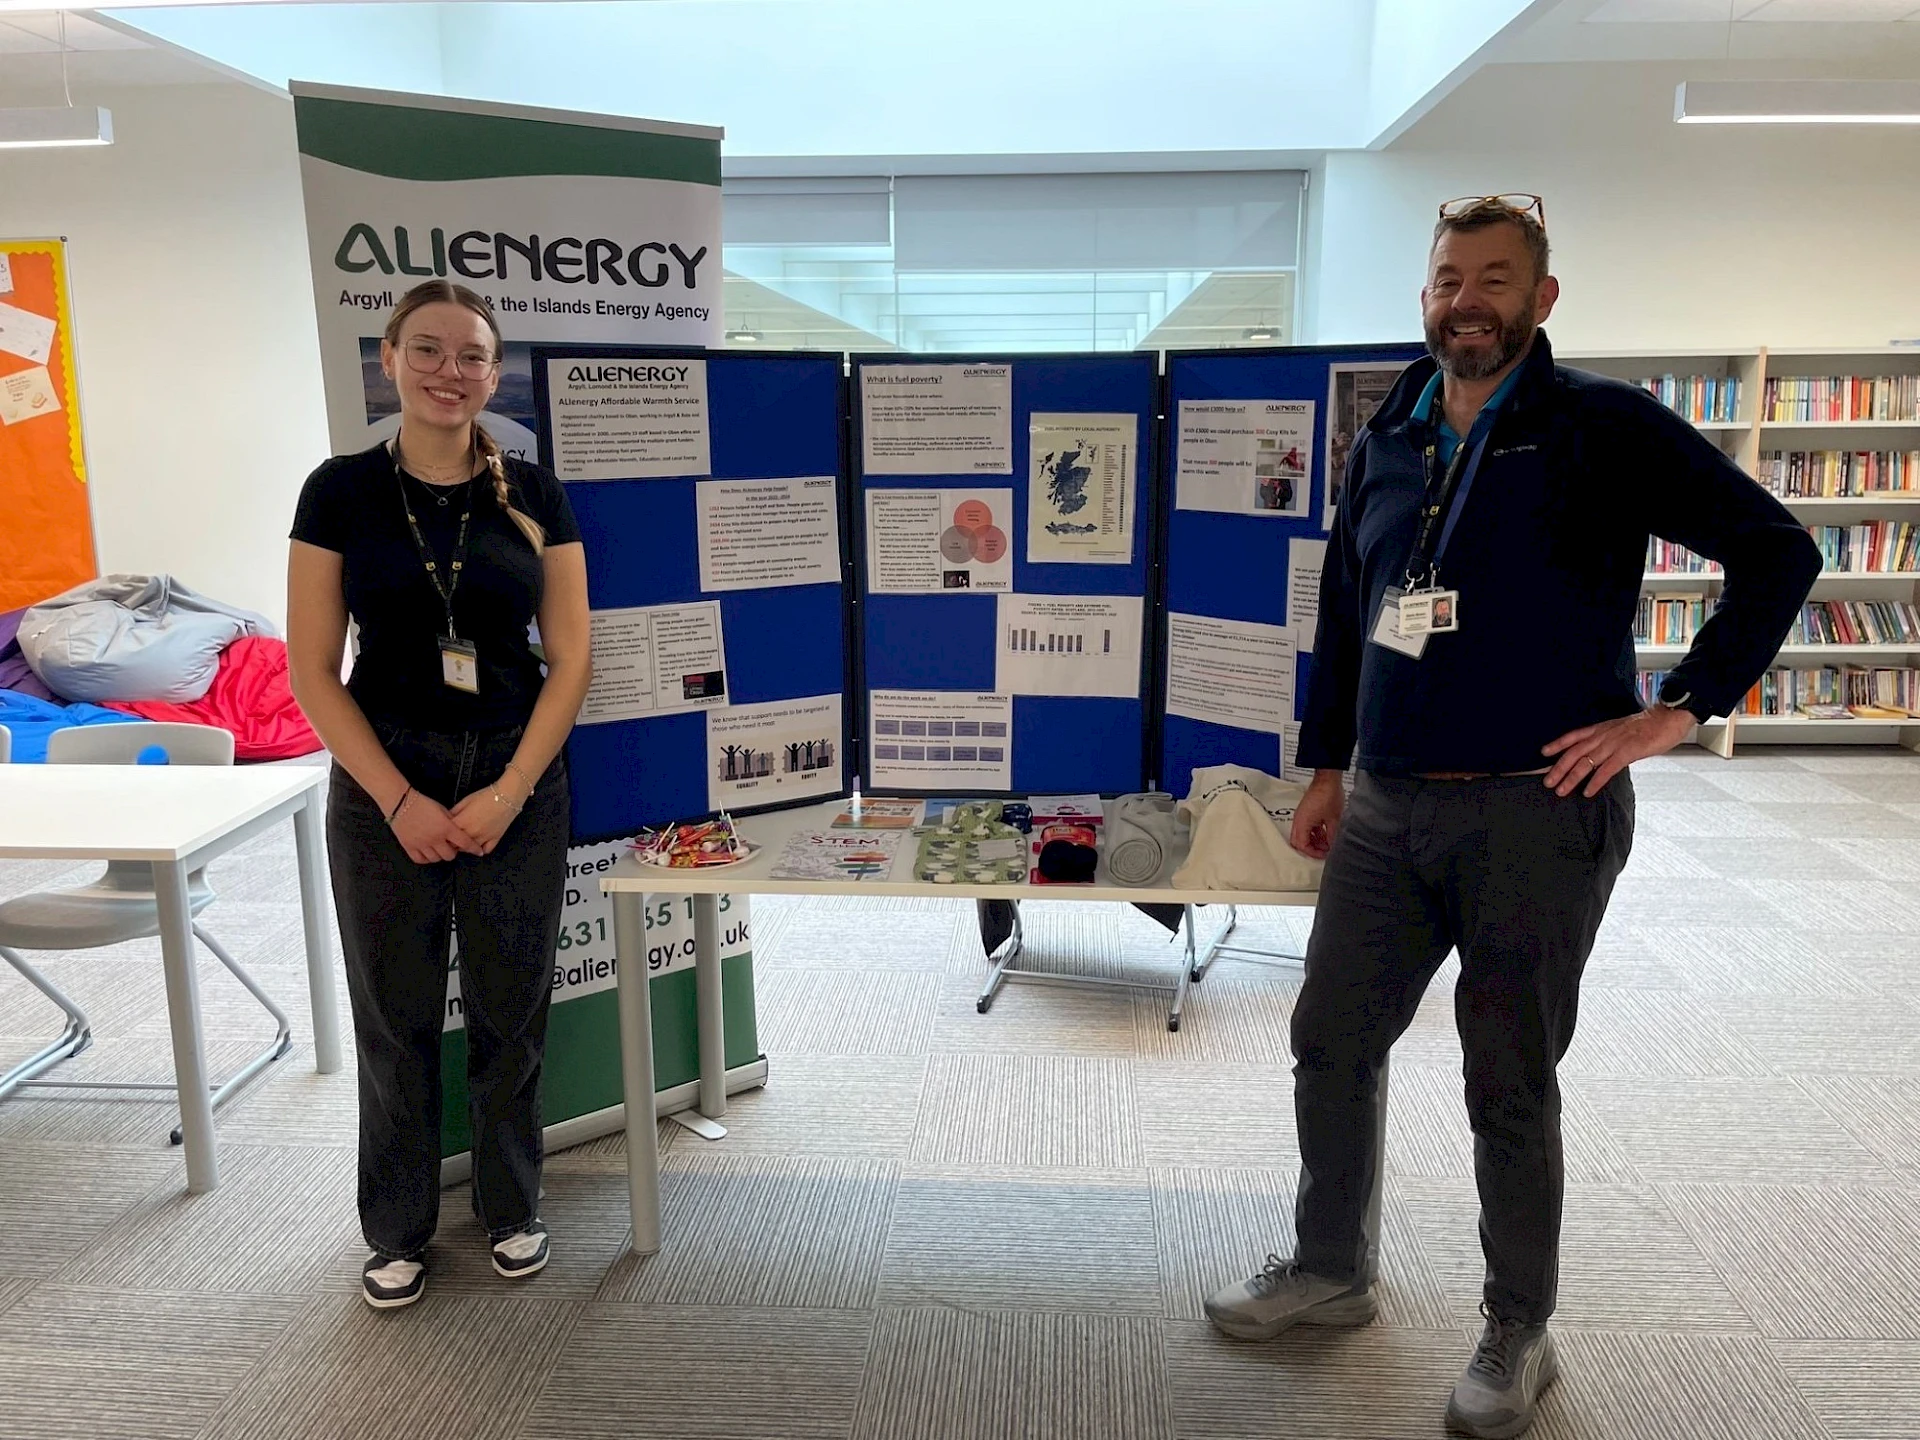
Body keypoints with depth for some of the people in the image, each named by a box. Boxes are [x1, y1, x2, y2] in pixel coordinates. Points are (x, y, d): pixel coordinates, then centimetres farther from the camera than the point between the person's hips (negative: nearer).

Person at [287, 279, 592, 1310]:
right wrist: (399, 801, -11)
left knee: (510, 1010, 10)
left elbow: (569, 659, -1)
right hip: (384, 784, -1)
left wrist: (510, 791, -10)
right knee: (396, 1016, 10)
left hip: (517, 780, 1)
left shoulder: (534, 495, 0)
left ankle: (511, 1207, 32)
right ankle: (398, 1230, 31)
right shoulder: (341, 491, -3)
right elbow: (312, 672, -4)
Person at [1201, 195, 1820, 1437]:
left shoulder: (1604, 429, -6)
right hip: (1388, 809, 6)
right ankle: (1330, 1271, 34)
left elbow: (1777, 552, -7)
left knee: (1509, 1083, 6)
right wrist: (1327, 766, 15)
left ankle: (1519, 1335, 28)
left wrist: (1678, 711, -11)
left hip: (1536, 811, -5)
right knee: (1331, 1041, 12)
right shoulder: (1390, 440, 11)